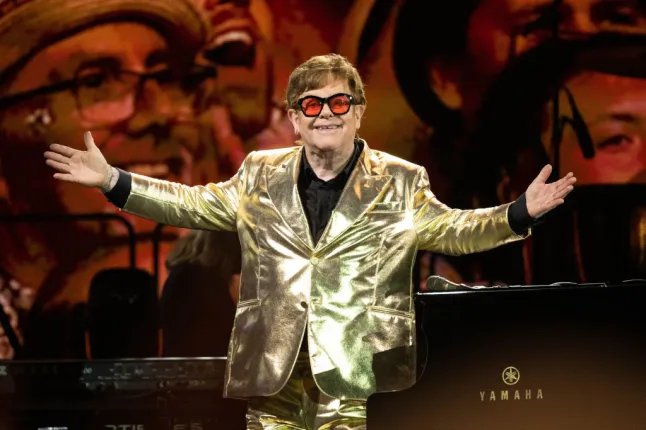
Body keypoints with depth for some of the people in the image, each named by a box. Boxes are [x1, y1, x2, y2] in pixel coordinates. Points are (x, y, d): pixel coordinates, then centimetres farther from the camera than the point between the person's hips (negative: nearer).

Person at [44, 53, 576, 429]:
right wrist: (112, 180, 6)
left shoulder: (400, 184, 5)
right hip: (271, 369, 3)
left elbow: (453, 228, 3)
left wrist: (520, 213, -13)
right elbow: (193, 203, 15)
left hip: (352, 374, -2)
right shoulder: (260, 176, 11)